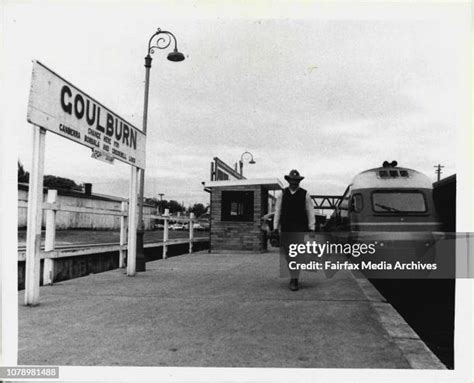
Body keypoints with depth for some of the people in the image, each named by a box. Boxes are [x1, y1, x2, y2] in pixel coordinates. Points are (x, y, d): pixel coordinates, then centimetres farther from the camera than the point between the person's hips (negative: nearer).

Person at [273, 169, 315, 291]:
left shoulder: (305, 195, 4)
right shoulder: (282, 195, 8)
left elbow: (310, 213, 4)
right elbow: (277, 212, 8)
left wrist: (311, 229, -2)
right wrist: (275, 227, 3)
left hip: (300, 229, -2)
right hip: (285, 229, 2)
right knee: (287, 254, 5)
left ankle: (294, 280, -6)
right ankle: (293, 276, 22)